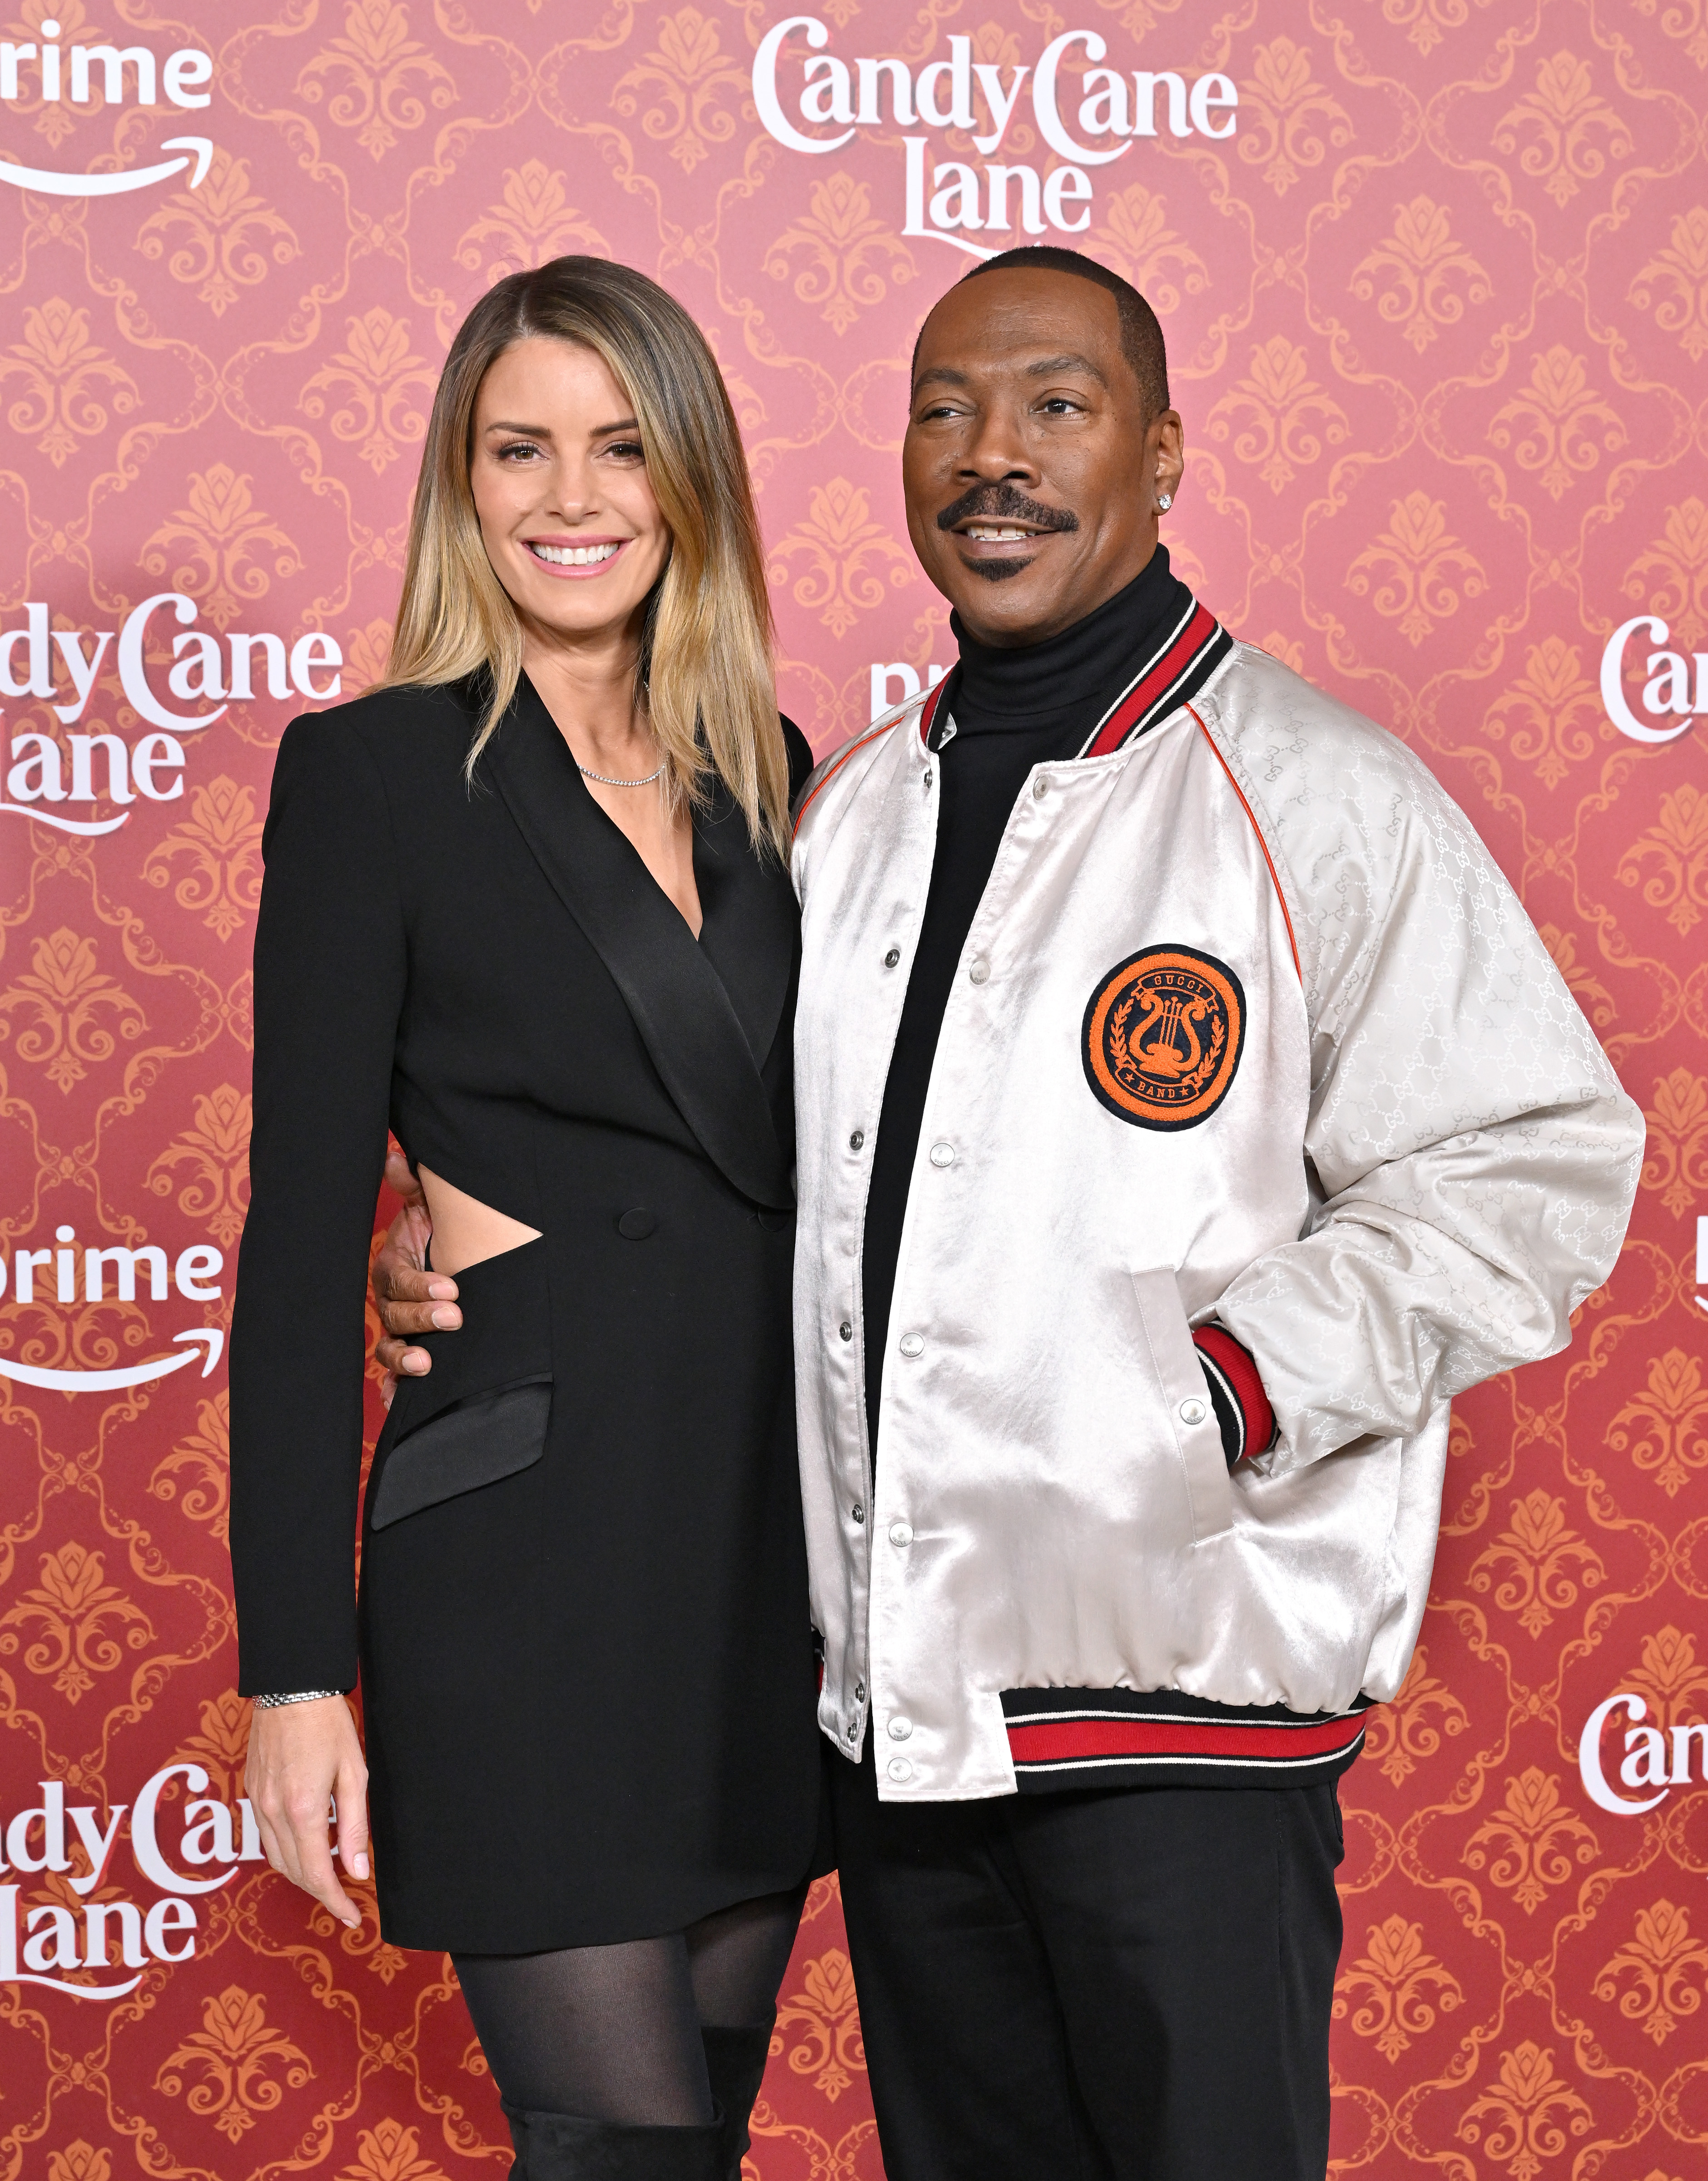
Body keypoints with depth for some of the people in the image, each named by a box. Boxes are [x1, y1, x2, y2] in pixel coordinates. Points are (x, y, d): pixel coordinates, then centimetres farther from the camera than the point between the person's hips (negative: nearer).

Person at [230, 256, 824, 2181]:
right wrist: (296, 1663, -12)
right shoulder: (375, 770, -5)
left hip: (770, 1519, 6)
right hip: (522, 1535, -6)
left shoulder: (768, 776, 11)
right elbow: (302, 1228, -8)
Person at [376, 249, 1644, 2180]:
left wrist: (1231, 1397, -19)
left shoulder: (1317, 796, -6)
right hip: (893, 1683, 6)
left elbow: (1535, 1167, -10)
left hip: (1182, 1661, -5)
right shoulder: (854, 810, 13)